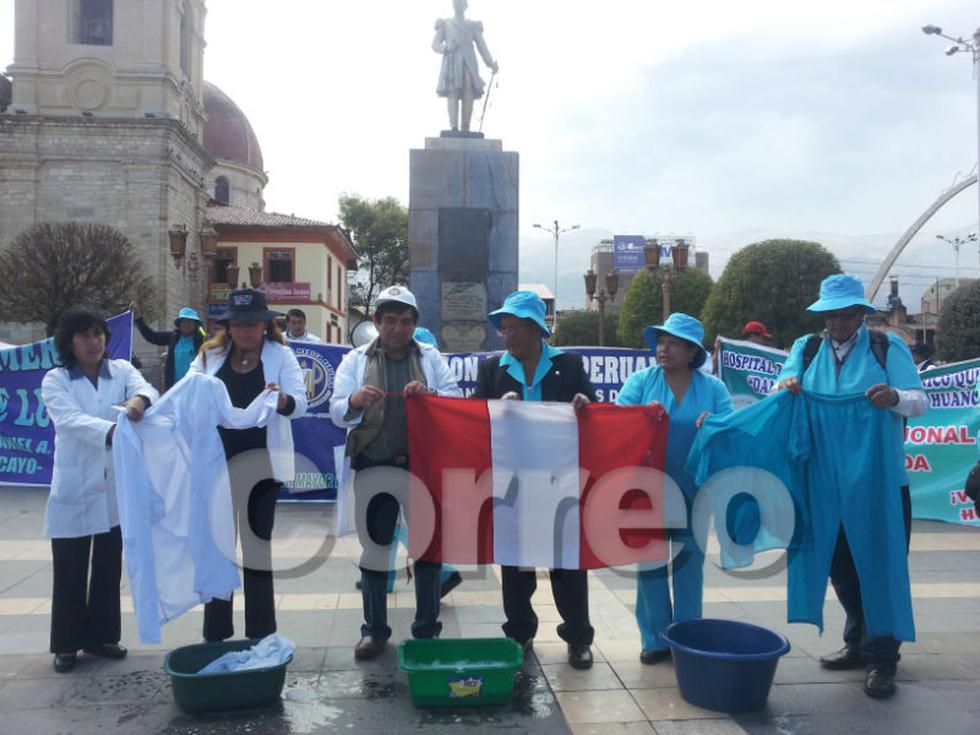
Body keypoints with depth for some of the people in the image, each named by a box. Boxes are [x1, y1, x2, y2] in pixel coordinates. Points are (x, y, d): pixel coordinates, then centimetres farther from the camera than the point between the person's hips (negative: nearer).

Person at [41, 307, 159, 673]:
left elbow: (148, 390, -17)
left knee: (109, 567, 14)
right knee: (70, 571, 5)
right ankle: (67, 644, 21)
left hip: (117, 487, 2)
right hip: (74, 489, -2)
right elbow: (72, 420, -21)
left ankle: (102, 635, 29)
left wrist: (139, 400, -42)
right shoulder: (55, 380, -4)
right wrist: (112, 430, -40)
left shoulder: (121, 369, 2)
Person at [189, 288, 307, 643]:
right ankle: (215, 634, 22)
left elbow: (300, 402, -12)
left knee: (258, 545, 7)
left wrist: (283, 400, -35)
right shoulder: (210, 354, 6)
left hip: (261, 463, -2)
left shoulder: (281, 355, -2)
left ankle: (261, 635, 17)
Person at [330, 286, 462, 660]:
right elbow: (337, 412, -2)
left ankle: (427, 628, 22)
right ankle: (374, 629, 21)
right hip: (375, 466, 0)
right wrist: (355, 401, -25)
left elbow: (458, 398, -1)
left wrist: (430, 394, -21)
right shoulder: (356, 360, 6)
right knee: (374, 545, 7)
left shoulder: (431, 358, 8)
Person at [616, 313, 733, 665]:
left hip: (694, 490, 1)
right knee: (650, 562, 5)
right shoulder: (640, 381, 1)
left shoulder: (712, 387, 3)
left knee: (689, 563, 10)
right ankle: (655, 639, 18)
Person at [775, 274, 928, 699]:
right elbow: (784, 399, -1)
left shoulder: (887, 347, -2)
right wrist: (785, 388, -25)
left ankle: (881, 659, 11)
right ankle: (857, 644, 31)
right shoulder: (806, 349, 7)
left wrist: (896, 398, -30)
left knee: (881, 565, 0)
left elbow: (920, 401, -7)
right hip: (826, 479, 4)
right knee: (840, 565, 14)